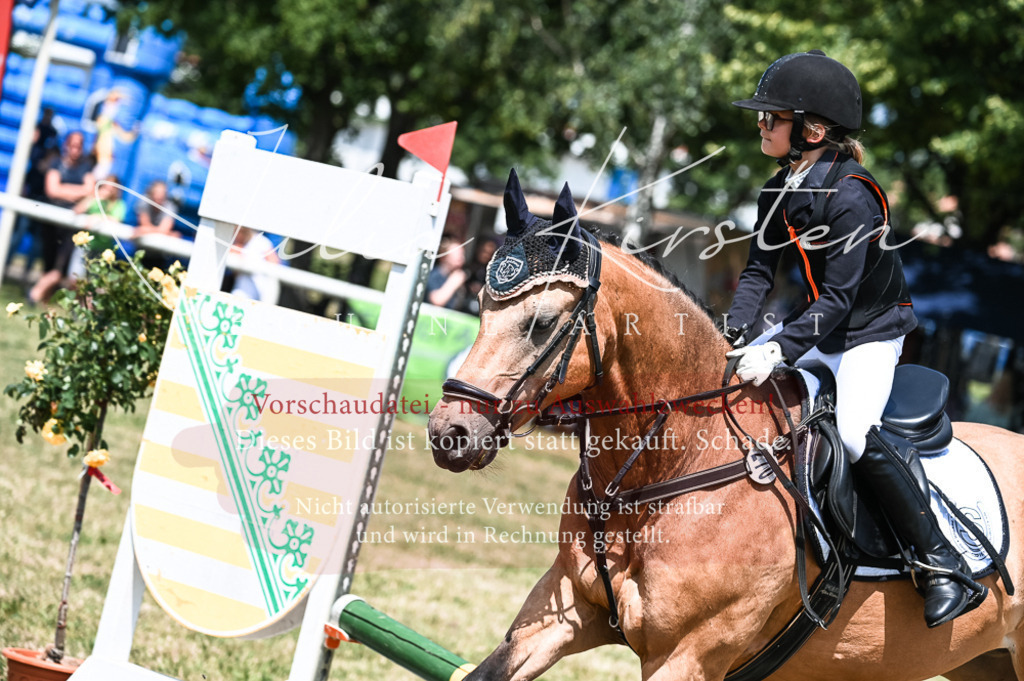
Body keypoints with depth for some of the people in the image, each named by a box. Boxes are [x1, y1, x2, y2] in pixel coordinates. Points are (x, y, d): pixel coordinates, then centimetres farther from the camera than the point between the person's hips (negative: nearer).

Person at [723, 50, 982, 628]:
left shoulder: (851, 197, -25)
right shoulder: (779, 195, 0)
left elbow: (837, 299, -28)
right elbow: (760, 270, 3)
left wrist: (778, 350, -35)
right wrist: (734, 333, -13)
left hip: (872, 330, -9)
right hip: (820, 323, 9)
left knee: (856, 434, -29)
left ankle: (944, 565, -23)